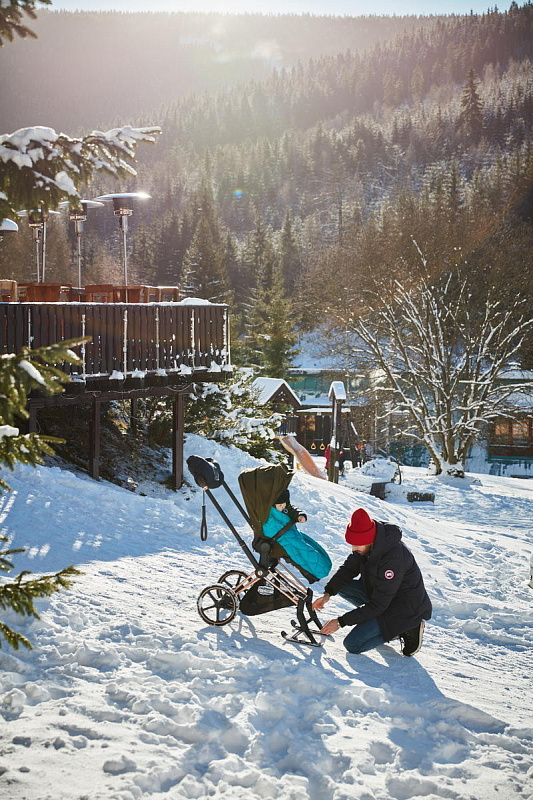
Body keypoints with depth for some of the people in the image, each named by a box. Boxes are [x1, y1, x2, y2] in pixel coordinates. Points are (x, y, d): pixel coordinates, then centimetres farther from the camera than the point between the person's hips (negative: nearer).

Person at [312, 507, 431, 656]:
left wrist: (341, 622, -24)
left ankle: (407, 629, -2)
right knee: (341, 585, -3)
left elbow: (377, 605, -29)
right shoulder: (366, 544, -9)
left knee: (353, 645, -15)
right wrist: (328, 593, -9)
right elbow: (349, 569, 6)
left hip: (405, 608, -9)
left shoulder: (393, 558, -34)